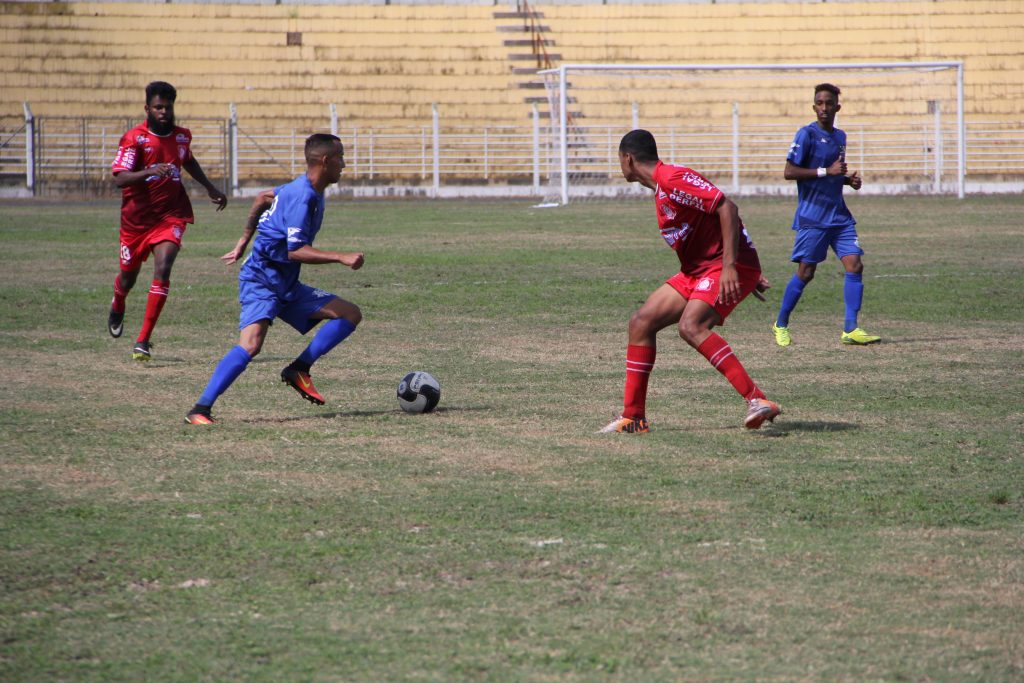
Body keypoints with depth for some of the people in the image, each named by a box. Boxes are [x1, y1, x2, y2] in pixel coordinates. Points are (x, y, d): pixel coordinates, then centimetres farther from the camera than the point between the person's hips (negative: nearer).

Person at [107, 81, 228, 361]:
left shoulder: (182, 136, 4)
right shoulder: (134, 138, -12)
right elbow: (119, 178, -23)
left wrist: (210, 187, 31)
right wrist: (150, 172, -38)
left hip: (171, 214, 2)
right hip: (137, 218, -2)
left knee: (162, 269, -20)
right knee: (128, 276, 14)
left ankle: (143, 340, -16)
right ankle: (117, 307, 54)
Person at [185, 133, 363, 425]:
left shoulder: (303, 189, 12)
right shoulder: (303, 197, -18)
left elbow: (262, 198, 27)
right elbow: (296, 251, -24)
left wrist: (244, 241, 34)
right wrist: (341, 258, -25)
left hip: (286, 286, 10)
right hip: (262, 279, -10)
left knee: (351, 314, 5)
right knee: (251, 344, -29)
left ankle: (299, 370, -1)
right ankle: (199, 410, -26)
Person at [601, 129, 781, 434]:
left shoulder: (673, 179, -15)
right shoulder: (661, 187, 17)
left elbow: (727, 208, -22)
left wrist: (730, 267, -28)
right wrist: (749, 275, 22)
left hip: (726, 268, -10)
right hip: (696, 270, 10)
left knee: (691, 326, -30)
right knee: (642, 322, 3)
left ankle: (757, 400, -32)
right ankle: (633, 417, 8)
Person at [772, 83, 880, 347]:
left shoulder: (840, 137, 15)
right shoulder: (807, 134, -7)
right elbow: (789, 172, -14)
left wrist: (848, 179, 8)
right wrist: (826, 171, -19)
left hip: (839, 215, 6)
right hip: (812, 217, -6)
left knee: (855, 265, -7)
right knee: (805, 272, -3)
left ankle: (850, 329, -6)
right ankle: (781, 325, 15)